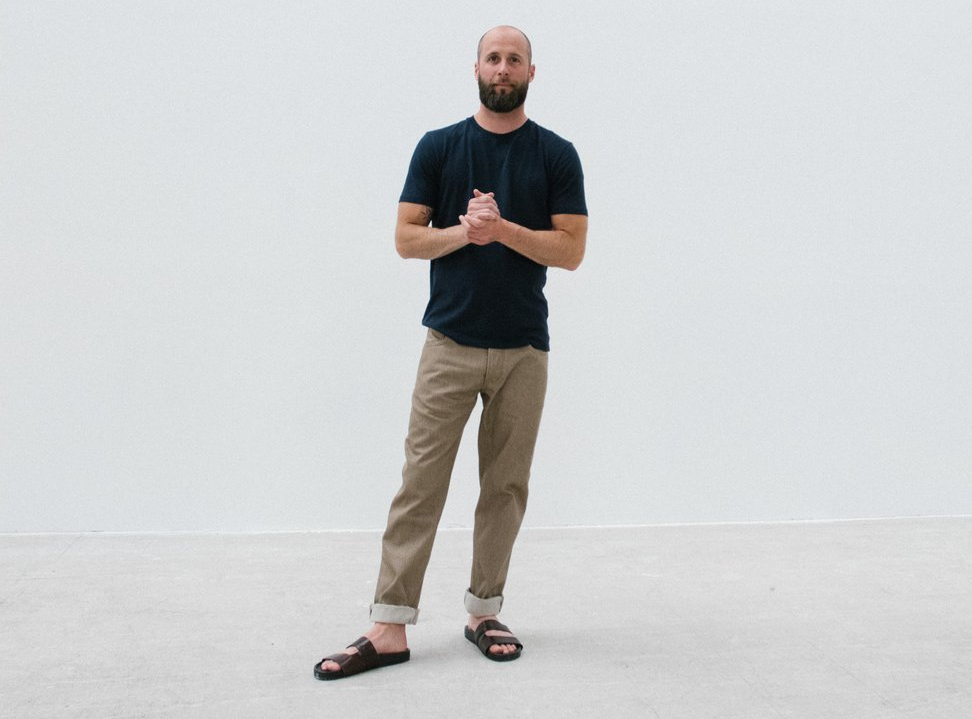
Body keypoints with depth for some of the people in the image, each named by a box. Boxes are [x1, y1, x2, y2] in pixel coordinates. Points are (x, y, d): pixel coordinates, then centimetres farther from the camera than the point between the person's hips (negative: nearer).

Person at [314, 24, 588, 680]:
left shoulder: (557, 154, 4)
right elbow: (407, 238, 1)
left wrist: (501, 228, -15)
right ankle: (389, 627, 0)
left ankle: (484, 611, 21)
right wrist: (465, 231, -16)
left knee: (506, 486, 7)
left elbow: (572, 250, -3)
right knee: (421, 483, -3)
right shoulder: (438, 146, 5)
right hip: (450, 343, -1)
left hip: (523, 349, 1)